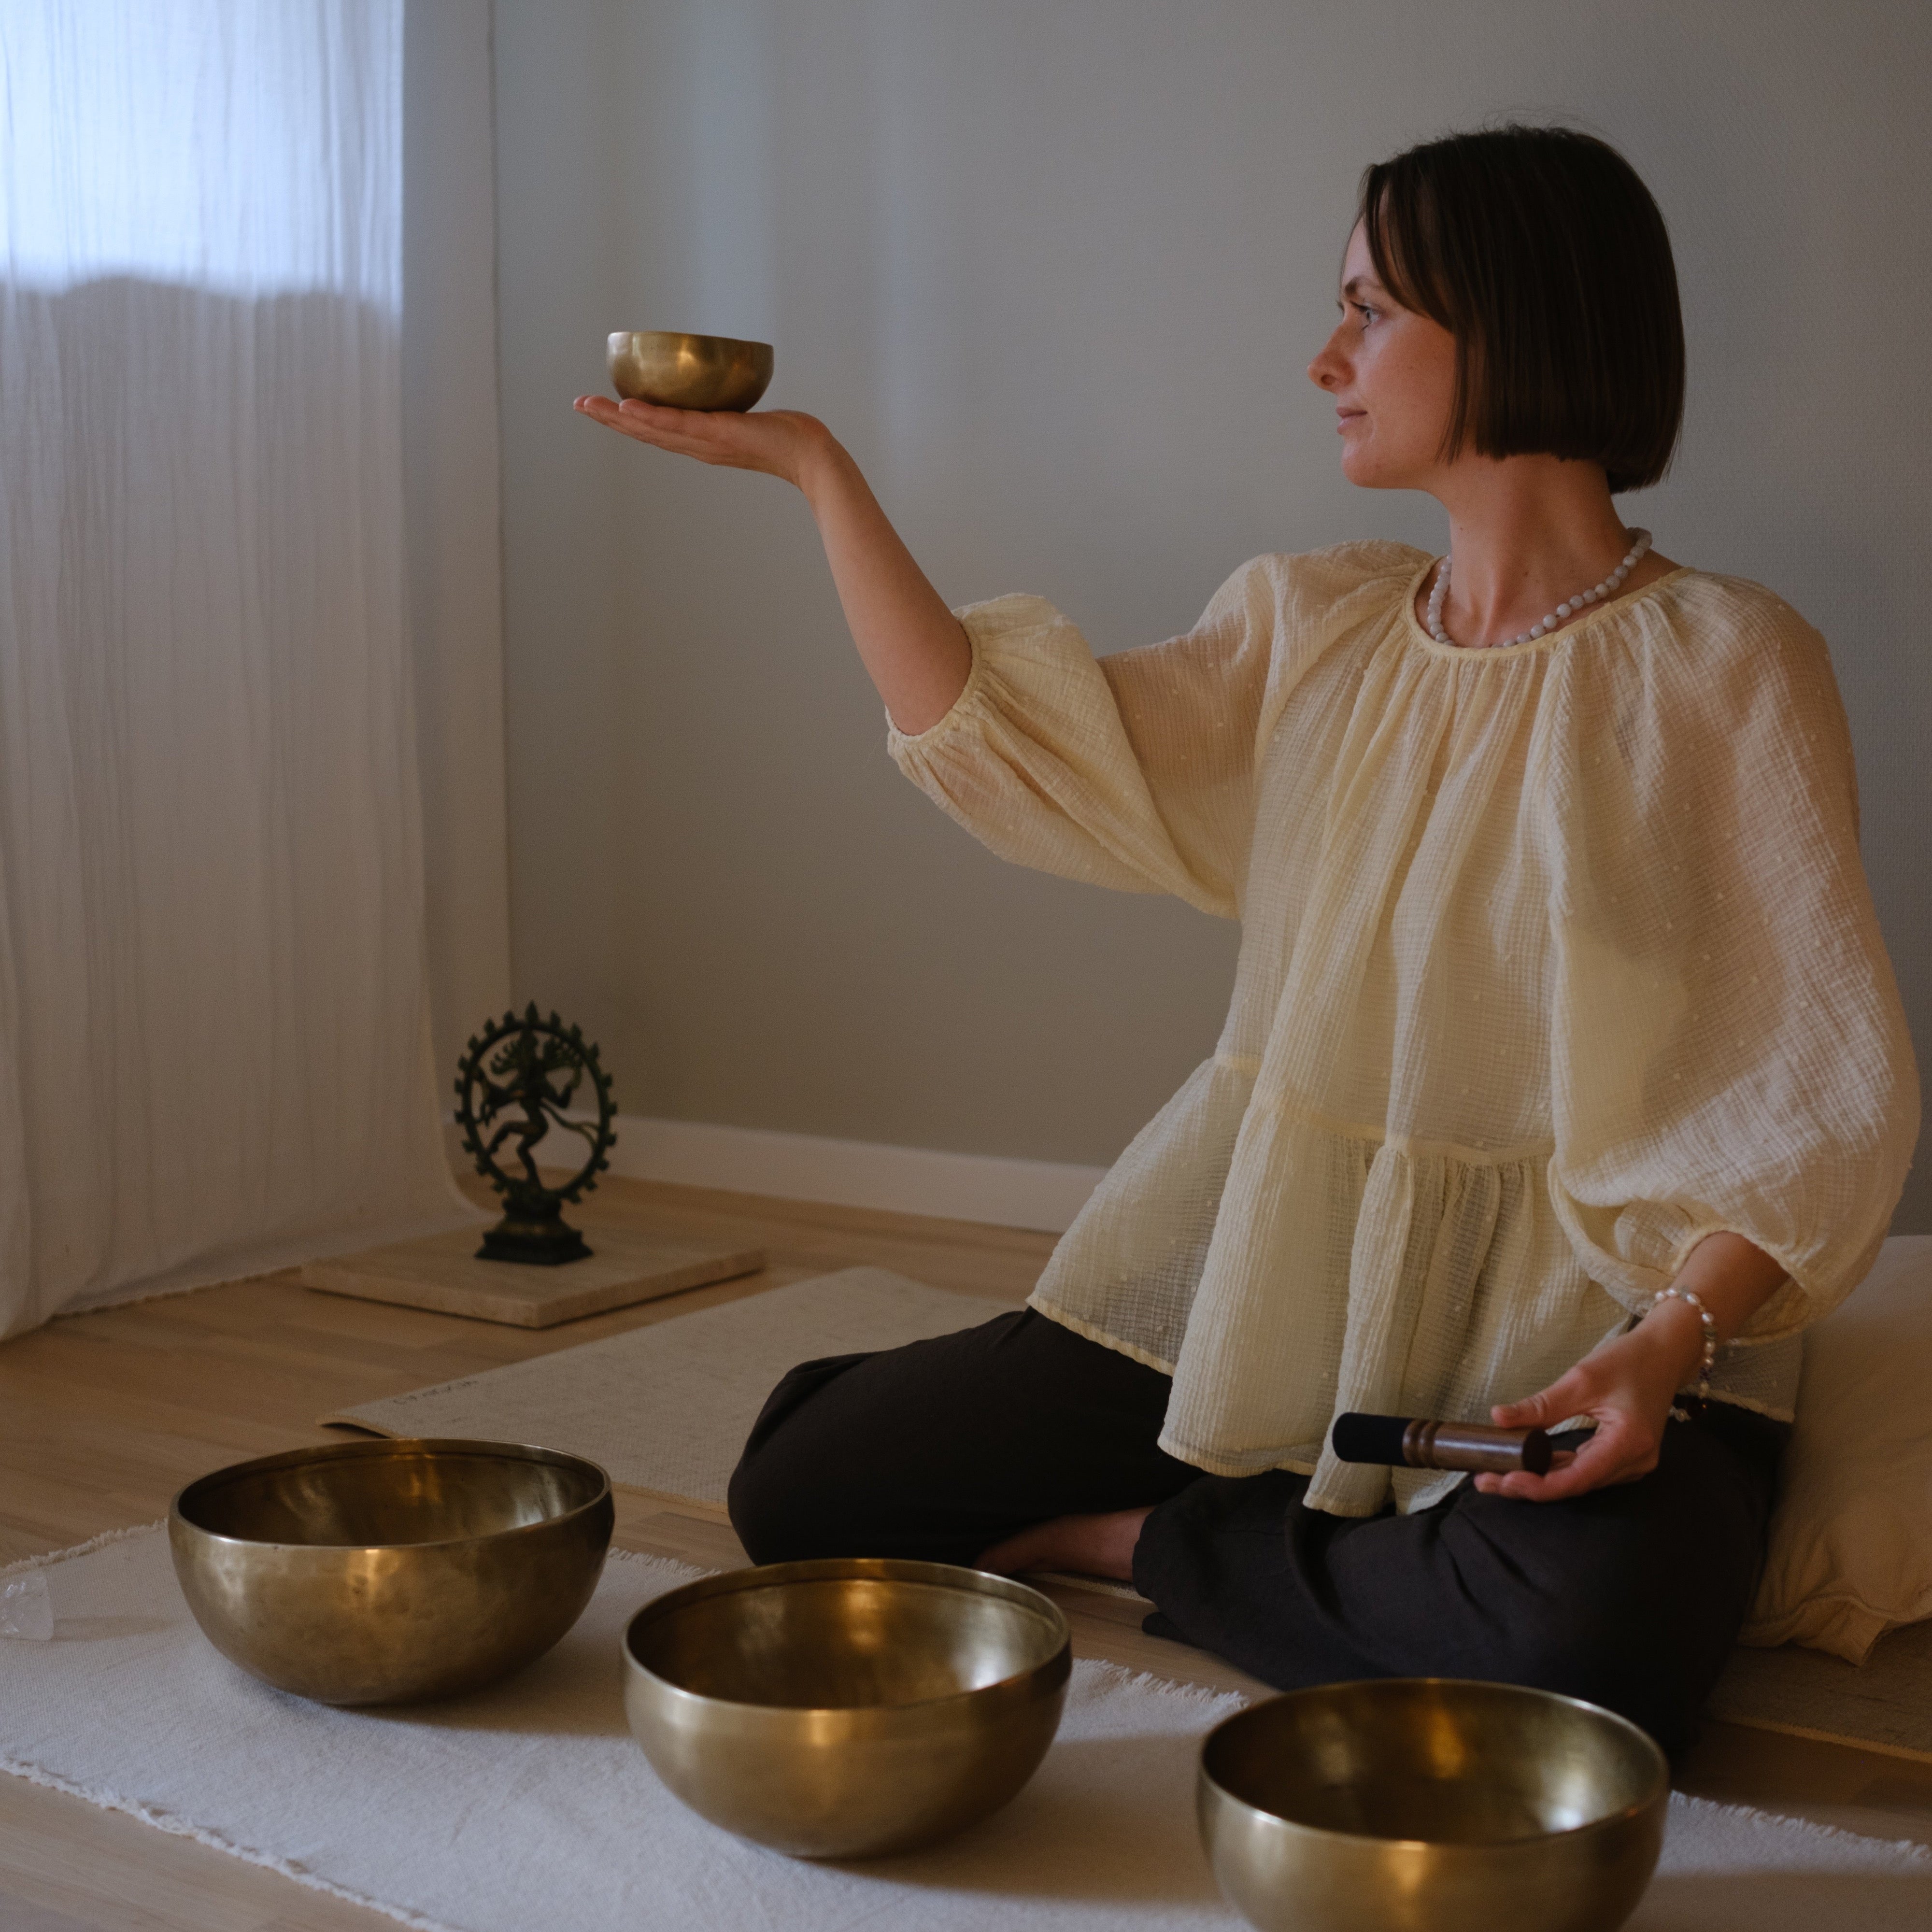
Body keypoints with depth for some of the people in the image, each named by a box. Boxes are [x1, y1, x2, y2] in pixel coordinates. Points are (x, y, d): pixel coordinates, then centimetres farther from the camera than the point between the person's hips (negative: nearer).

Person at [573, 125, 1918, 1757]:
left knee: (1592, 1648, -37)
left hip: (1575, 1328, -4)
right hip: (1274, 1270, 4)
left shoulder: (1727, 669, -8)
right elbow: (1007, 741, 0)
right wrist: (813, 464, -1)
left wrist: (1671, 1344, -25)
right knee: (800, 1486, -2)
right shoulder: (1312, 628, 9)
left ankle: (1153, 1540, -9)